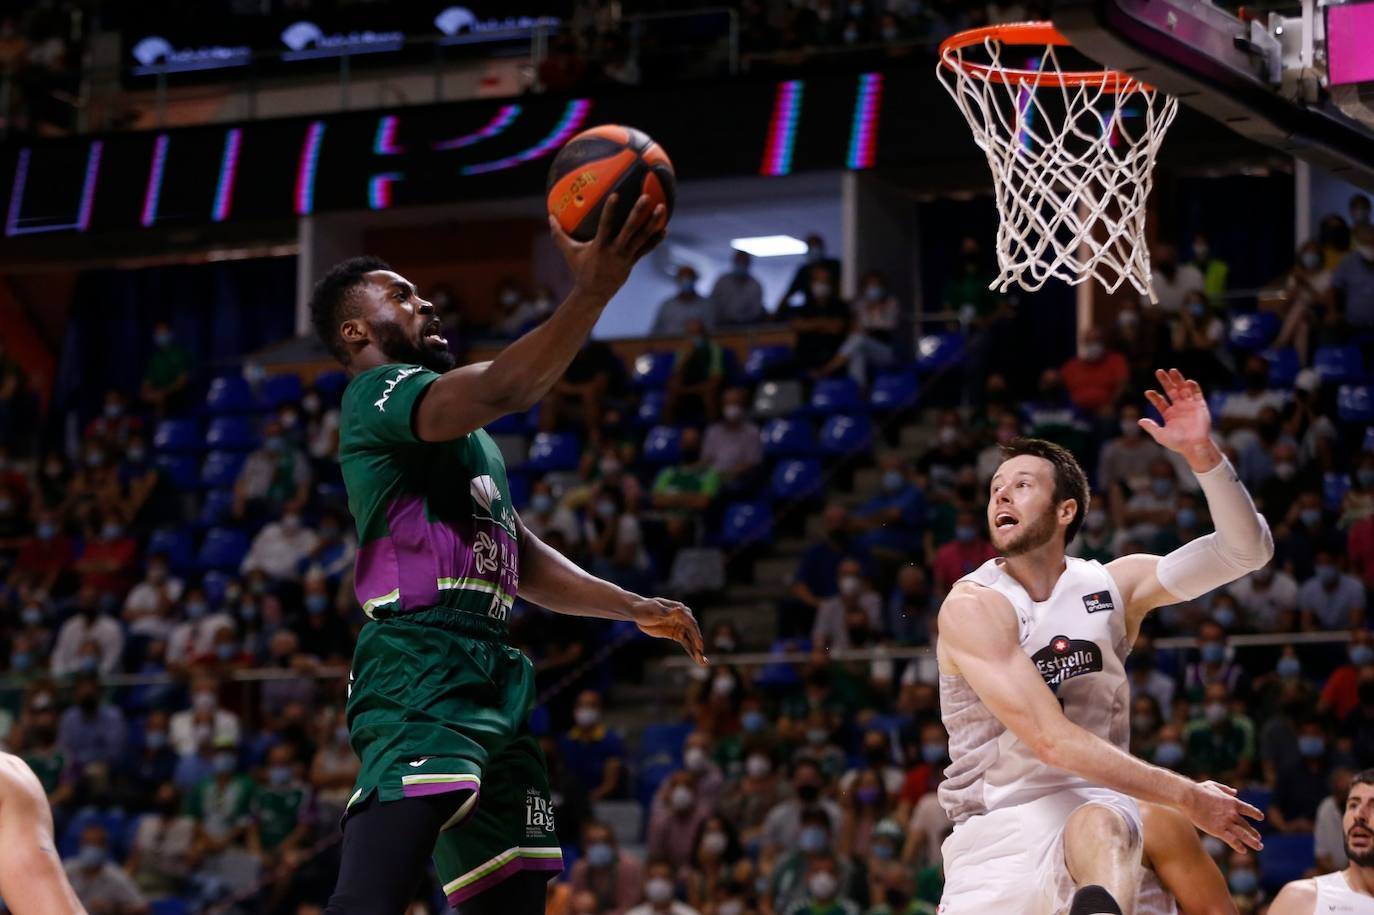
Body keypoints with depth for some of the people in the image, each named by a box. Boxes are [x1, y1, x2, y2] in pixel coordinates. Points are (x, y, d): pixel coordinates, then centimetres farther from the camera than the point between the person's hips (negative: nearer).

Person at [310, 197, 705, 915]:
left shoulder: (466, 437, 30)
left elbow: (523, 559, 34)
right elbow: (503, 389, -22)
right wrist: (592, 292, -31)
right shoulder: (378, 393, -2)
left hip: (489, 679, 10)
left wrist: (633, 608, 25)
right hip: (421, 672, -10)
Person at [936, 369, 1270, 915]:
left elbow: (1245, 551, -1)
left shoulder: (1114, 585, 5)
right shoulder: (973, 608, -10)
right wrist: (1186, 796, -19)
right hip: (995, 827, 0)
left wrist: (1201, 454, -18)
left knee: (1096, 827, -35)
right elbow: (1052, 741, -18)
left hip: (1091, 803, 0)